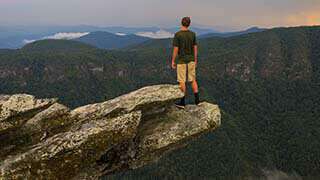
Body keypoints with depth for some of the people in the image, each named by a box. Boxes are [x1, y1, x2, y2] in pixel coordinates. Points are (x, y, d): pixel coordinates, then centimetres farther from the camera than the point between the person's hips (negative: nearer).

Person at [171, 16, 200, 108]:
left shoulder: (177, 34, -13)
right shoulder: (193, 34, 1)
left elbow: (175, 49, -14)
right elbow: (195, 48, 5)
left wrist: (173, 61, -5)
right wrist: (195, 60, 14)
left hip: (181, 60, -4)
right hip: (191, 60, 4)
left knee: (182, 81, 2)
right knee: (193, 80, 13)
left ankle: (182, 102, 7)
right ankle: (197, 99, 14)